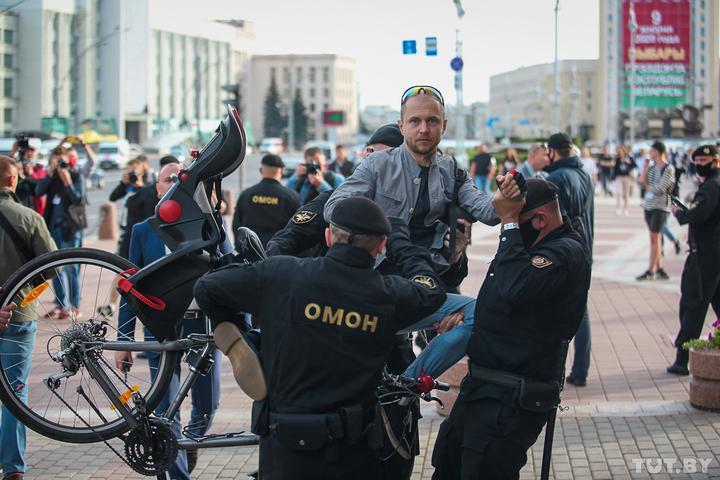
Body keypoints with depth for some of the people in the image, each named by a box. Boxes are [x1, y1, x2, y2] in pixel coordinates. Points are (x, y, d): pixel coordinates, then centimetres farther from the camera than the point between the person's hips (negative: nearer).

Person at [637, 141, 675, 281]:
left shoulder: (668, 169, -9)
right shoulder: (651, 167, 12)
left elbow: (660, 189, -14)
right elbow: (642, 181, 2)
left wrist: (648, 188, 1)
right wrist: (646, 165, 1)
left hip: (660, 206, -7)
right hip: (649, 205, 7)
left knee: (655, 238, -6)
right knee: (655, 238, 9)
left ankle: (650, 271, -3)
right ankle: (660, 269, 14)